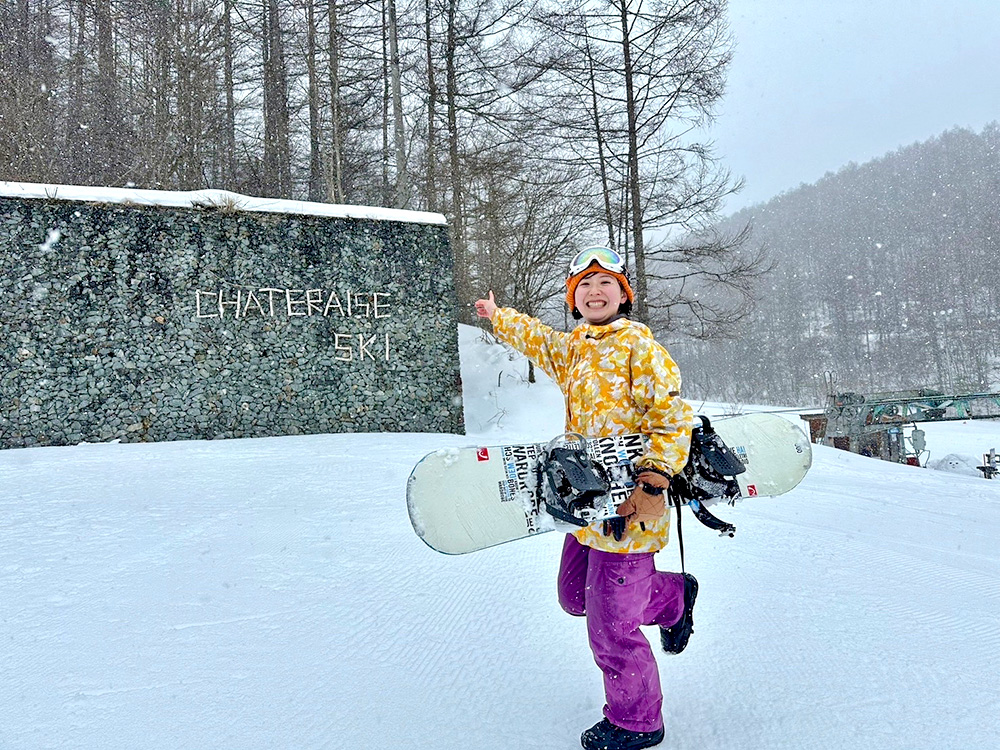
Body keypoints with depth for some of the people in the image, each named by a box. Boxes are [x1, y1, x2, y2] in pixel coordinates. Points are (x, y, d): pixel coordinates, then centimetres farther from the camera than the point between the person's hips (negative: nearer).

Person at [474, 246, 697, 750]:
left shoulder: (638, 345, -9)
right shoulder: (570, 348, 14)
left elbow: (671, 416, -16)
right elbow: (535, 337, 36)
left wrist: (653, 485, -25)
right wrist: (497, 317, 49)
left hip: (627, 506, -9)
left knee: (609, 627, -1)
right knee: (575, 596, 22)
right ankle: (674, 596, 41)